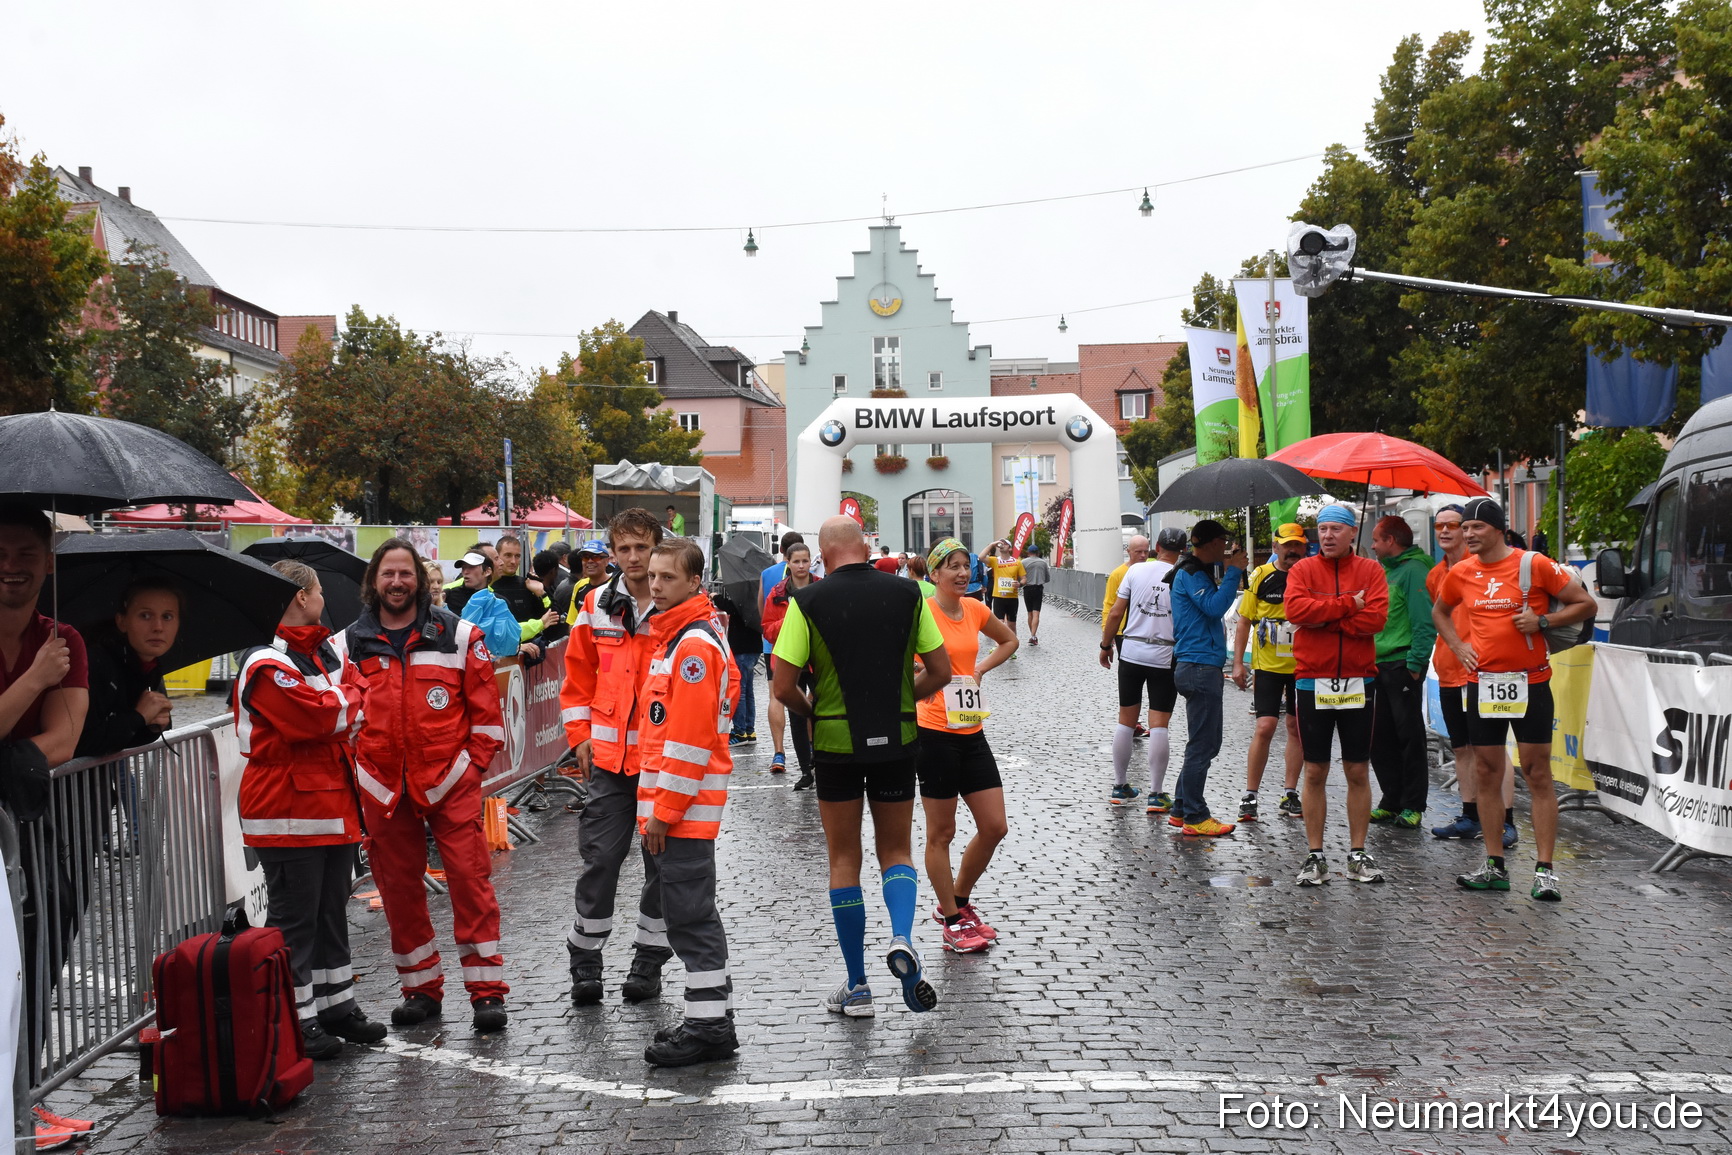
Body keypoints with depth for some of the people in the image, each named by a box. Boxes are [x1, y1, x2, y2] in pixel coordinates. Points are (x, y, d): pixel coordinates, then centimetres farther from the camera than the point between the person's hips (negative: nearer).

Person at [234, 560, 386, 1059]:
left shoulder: (323, 650, 15)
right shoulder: (266, 665, -17)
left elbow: (357, 696, 14)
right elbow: (318, 718, -24)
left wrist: (340, 702, -8)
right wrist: (348, 699, -5)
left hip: (332, 805, 9)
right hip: (289, 808, -9)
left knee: (332, 910, 17)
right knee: (294, 918, -3)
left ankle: (337, 1005, 27)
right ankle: (297, 1020, 4)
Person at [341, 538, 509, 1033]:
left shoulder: (458, 635, 1)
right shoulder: (349, 644, 6)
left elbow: (486, 707, 3)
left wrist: (474, 765, -1)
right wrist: (353, 772, 5)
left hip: (451, 782, -2)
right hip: (383, 789, 3)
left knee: (471, 881, -5)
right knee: (399, 889, 9)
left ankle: (486, 991, 3)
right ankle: (421, 988, 23)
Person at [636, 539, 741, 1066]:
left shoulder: (693, 644, -15)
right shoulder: (673, 636, 17)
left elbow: (690, 738, -20)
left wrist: (665, 810, -18)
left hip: (684, 803, -10)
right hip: (668, 799, 10)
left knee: (689, 914, -5)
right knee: (689, 911, 14)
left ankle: (709, 1027, 2)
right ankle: (712, 1017, 22)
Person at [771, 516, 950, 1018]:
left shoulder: (808, 601, -7)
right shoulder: (907, 593, 0)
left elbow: (783, 686, -10)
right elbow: (940, 672, 1)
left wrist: (809, 709, 10)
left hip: (835, 739, -1)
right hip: (896, 740, 2)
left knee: (844, 859, 11)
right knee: (896, 851, 15)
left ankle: (857, 987, 13)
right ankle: (902, 937, -14)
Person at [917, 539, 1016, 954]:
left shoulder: (975, 609, 7)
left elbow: (1009, 640, 24)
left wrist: (980, 670, 11)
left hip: (971, 732, 7)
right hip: (935, 733, -7)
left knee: (995, 827, 8)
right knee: (941, 833, 5)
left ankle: (958, 903, 28)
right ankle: (953, 922, 17)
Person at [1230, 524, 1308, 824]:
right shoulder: (1261, 576, -2)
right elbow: (1244, 621, 4)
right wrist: (1238, 662, -2)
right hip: (1268, 665, -2)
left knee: (1297, 728, 7)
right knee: (1265, 728, -7)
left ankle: (1290, 793, 17)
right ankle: (1250, 795, 1)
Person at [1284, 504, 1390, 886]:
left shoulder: (1370, 570, 4)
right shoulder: (1303, 569, 4)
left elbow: (1376, 618, -12)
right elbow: (1295, 609, -15)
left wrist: (1323, 619, -12)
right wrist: (1347, 605, -14)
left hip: (1359, 682, 1)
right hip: (1313, 682, 0)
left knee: (1358, 772, 6)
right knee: (1315, 772, 4)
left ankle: (1357, 854, 16)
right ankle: (1315, 856, 12)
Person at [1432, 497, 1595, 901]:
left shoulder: (1534, 565, -7)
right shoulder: (1461, 573, 7)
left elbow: (1585, 603, -1)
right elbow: (1439, 612, 25)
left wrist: (1542, 621, -14)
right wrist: (1458, 645, 9)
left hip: (1529, 681, -5)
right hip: (1483, 681, 5)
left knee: (1538, 776, -3)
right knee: (1486, 773, 7)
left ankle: (1545, 871, -1)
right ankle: (1494, 867, 16)